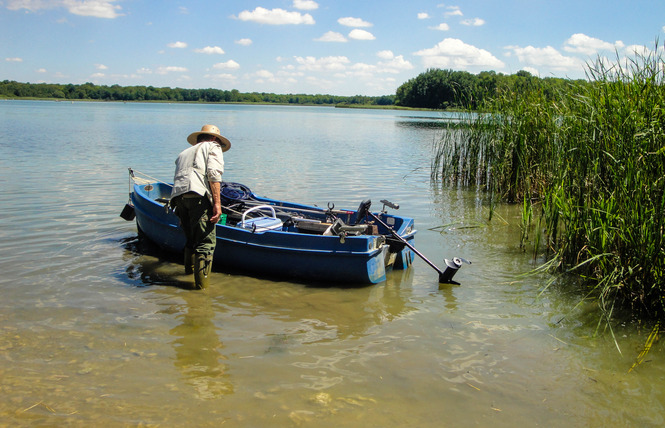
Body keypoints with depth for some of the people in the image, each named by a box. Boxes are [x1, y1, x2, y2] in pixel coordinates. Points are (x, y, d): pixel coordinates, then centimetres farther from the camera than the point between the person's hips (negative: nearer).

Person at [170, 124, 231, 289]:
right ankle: (202, 285, -9)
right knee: (206, 241, -4)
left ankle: (189, 269, 38)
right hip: (198, 195, -6)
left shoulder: (184, 153, 38)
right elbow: (213, 173, 0)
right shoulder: (213, 147, 18)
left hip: (177, 195, 6)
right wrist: (217, 203, -8)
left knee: (192, 238, 24)